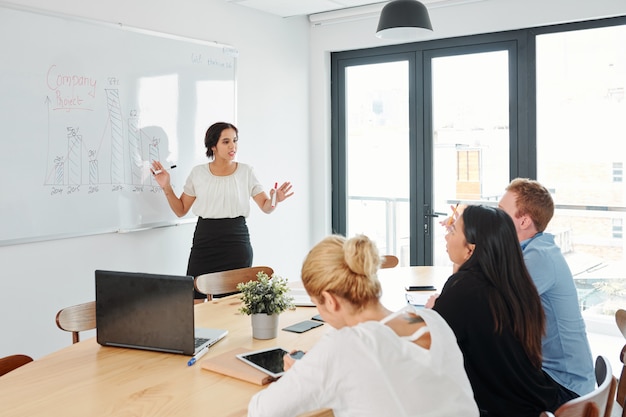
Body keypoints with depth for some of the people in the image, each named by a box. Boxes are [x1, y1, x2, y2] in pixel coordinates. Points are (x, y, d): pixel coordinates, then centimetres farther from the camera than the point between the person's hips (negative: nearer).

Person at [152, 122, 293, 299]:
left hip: (237, 243, 0)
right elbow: (181, 210, 12)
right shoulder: (198, 173, 6)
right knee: (196, 300, -6)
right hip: (204, 243, 1)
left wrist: (274, 200, -16)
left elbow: (266, 207, 6)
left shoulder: (246, 171, 4)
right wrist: (166, 187, -1)